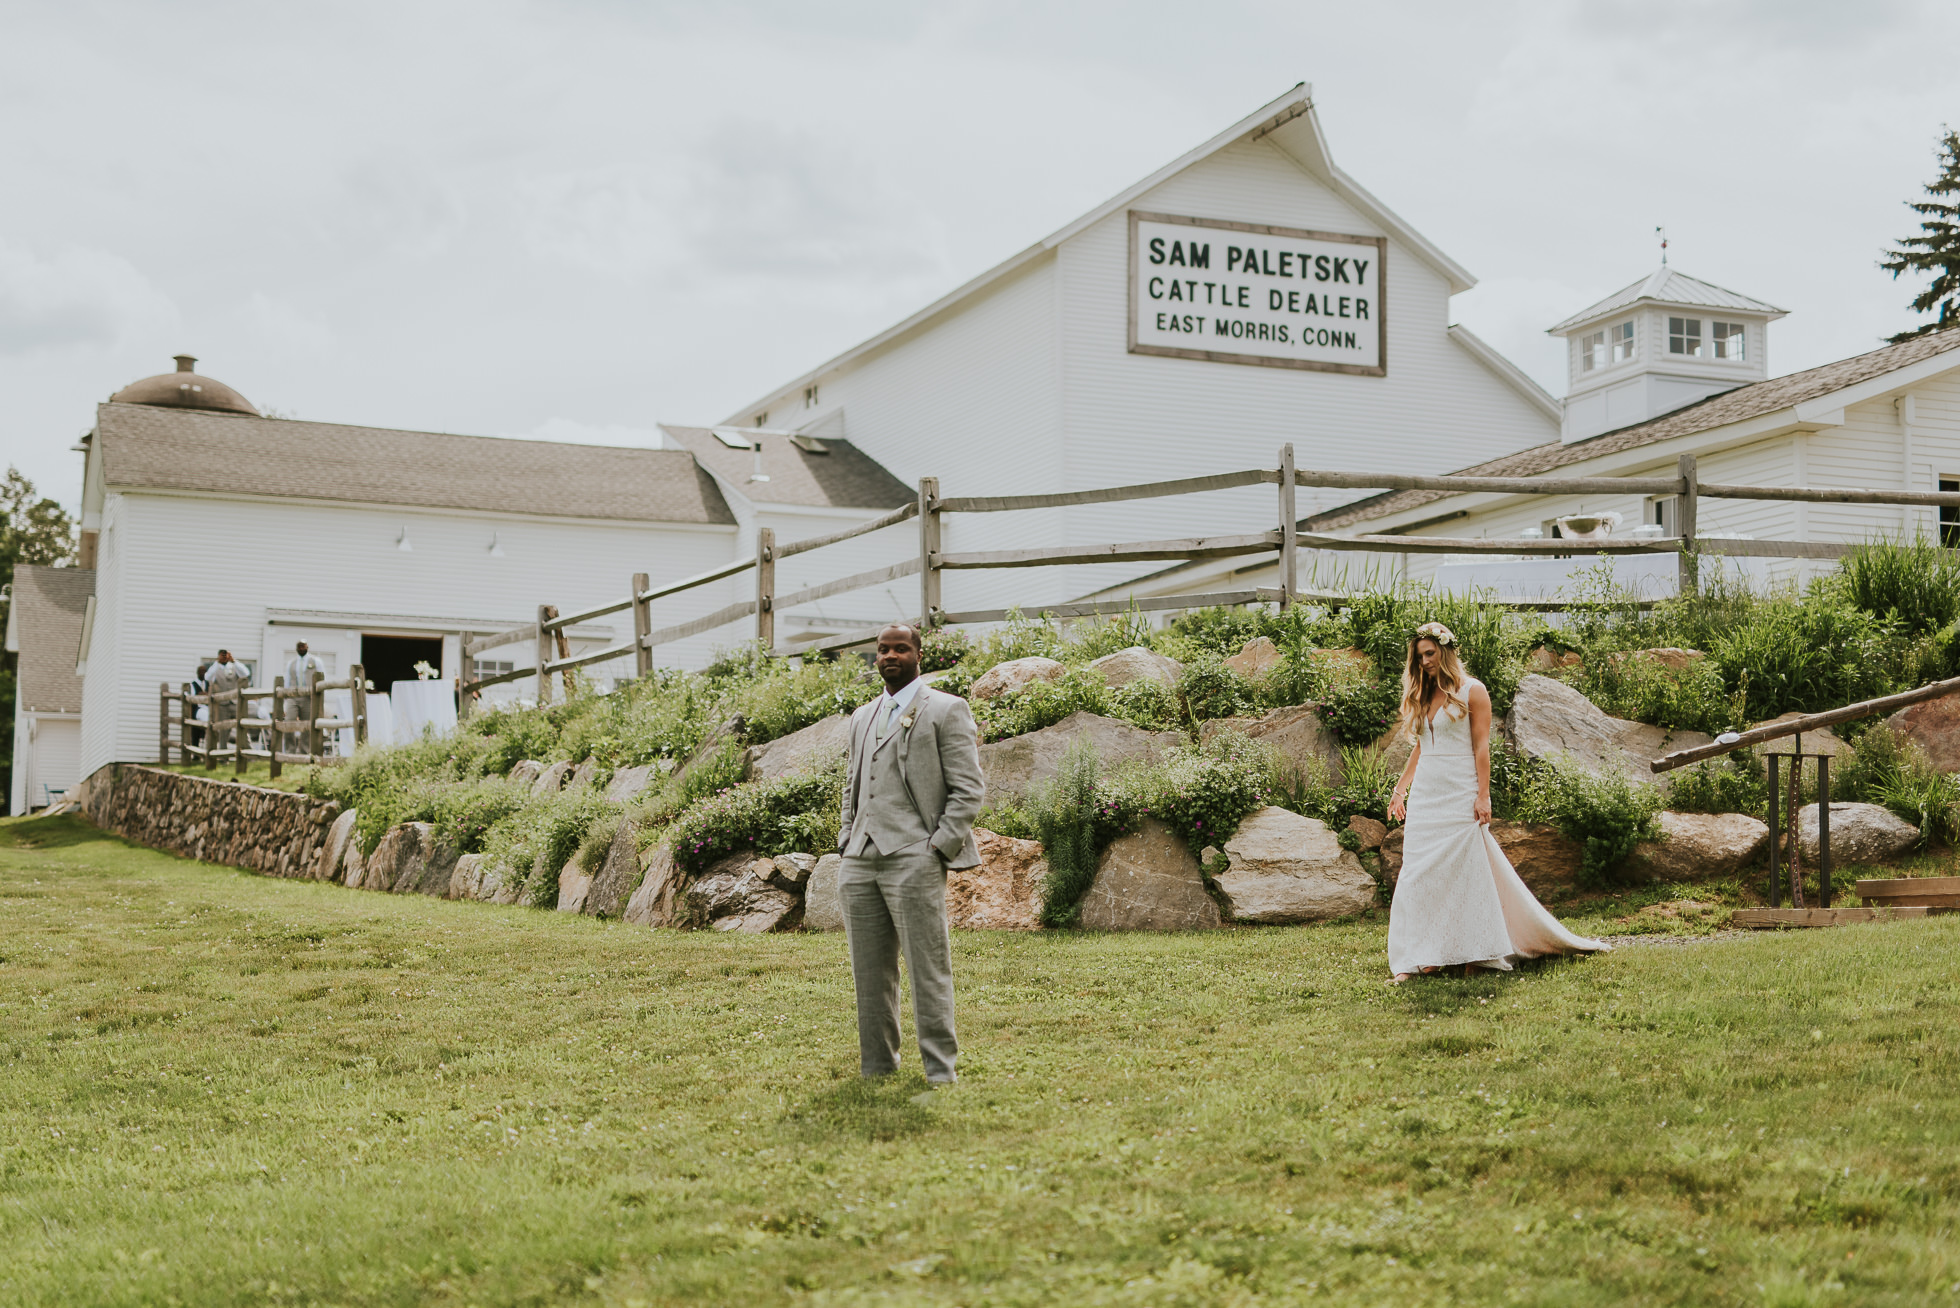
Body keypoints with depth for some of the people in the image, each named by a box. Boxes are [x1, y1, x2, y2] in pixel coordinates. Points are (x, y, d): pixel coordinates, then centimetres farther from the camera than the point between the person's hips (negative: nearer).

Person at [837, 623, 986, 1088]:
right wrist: (846, 841, 13)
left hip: (913, 861, -6)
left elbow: (969, 789, -5)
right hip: (860, 862, 7)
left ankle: (940, 1070, 2)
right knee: (870, 974, 9)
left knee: (928, 971, -5)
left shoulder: (946, 711, 1)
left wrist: (939, 847, -12)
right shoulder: (862, 717, 22)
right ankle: (876, 1068, 17)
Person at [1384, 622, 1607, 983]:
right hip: (1425, 796, 6)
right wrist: (1400, 789, 20)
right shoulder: (1422, 695, 15)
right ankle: (1421, 957, 2)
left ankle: (1471, 953, 2)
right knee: (1420, 875, 1)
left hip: (1459, 796, -6)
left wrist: (1483, 796, -13)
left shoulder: (1472, 692, -3)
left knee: (1463, 872, -5)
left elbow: (1481, 747, -7)